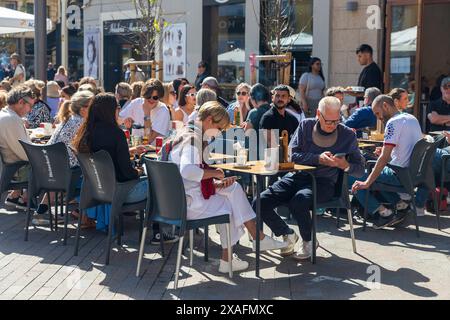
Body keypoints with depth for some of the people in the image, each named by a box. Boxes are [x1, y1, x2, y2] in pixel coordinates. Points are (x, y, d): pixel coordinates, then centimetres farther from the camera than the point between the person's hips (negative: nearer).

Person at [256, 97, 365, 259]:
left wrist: (344, 165, -16)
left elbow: (360, 170, 7)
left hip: (323, 183, -3)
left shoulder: (348, 136, 1)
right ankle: (288, 234, 11)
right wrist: (318, 159, -18)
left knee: (299, 201, -36)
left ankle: (309, 241, -6)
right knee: (259, 203, -16)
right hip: (297, 176, 3)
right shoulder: (306, 125, 4)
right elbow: (290, 155, -4)